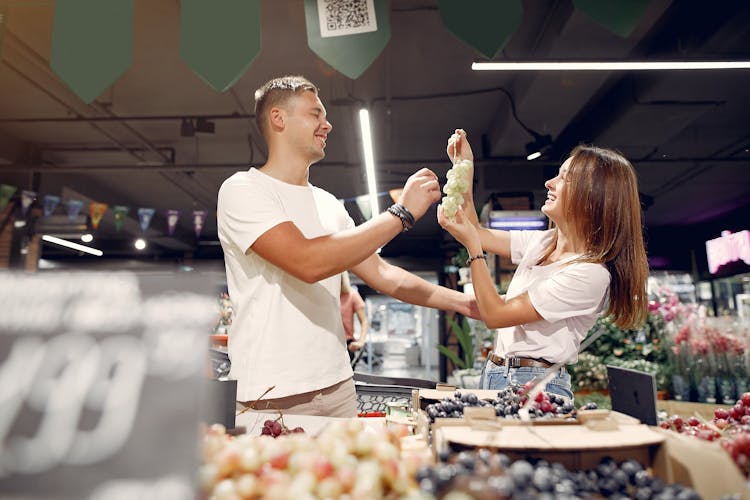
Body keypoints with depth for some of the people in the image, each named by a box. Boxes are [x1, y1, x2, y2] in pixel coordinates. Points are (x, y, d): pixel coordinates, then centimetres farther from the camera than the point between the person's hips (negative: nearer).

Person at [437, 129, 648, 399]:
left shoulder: (591, 273, -19)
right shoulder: (544, 243, 5)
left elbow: (495, 314, -19)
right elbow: (478, 234, 15)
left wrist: (472, 246, -19)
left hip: (535, 385, -7)